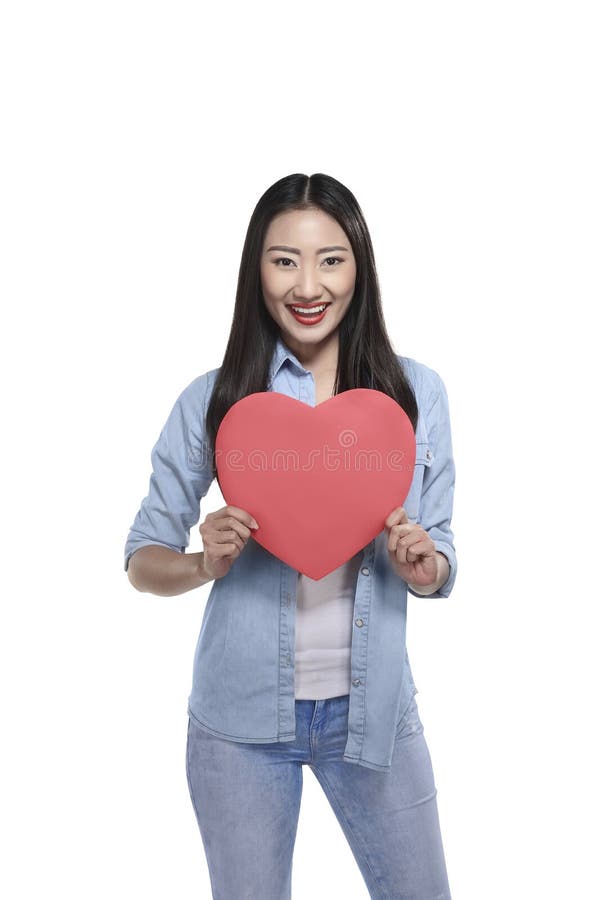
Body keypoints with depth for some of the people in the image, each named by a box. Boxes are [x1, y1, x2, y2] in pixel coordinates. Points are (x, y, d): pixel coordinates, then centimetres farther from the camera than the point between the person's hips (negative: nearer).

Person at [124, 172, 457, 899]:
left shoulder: (416, 391, -4)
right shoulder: (212, 400, -8)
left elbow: (441, 561, 4)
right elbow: (142, 561, -2)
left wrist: (424, 567, -18)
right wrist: (206, 563, -22)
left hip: (373, 708, 2)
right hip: (241, 717, -1)